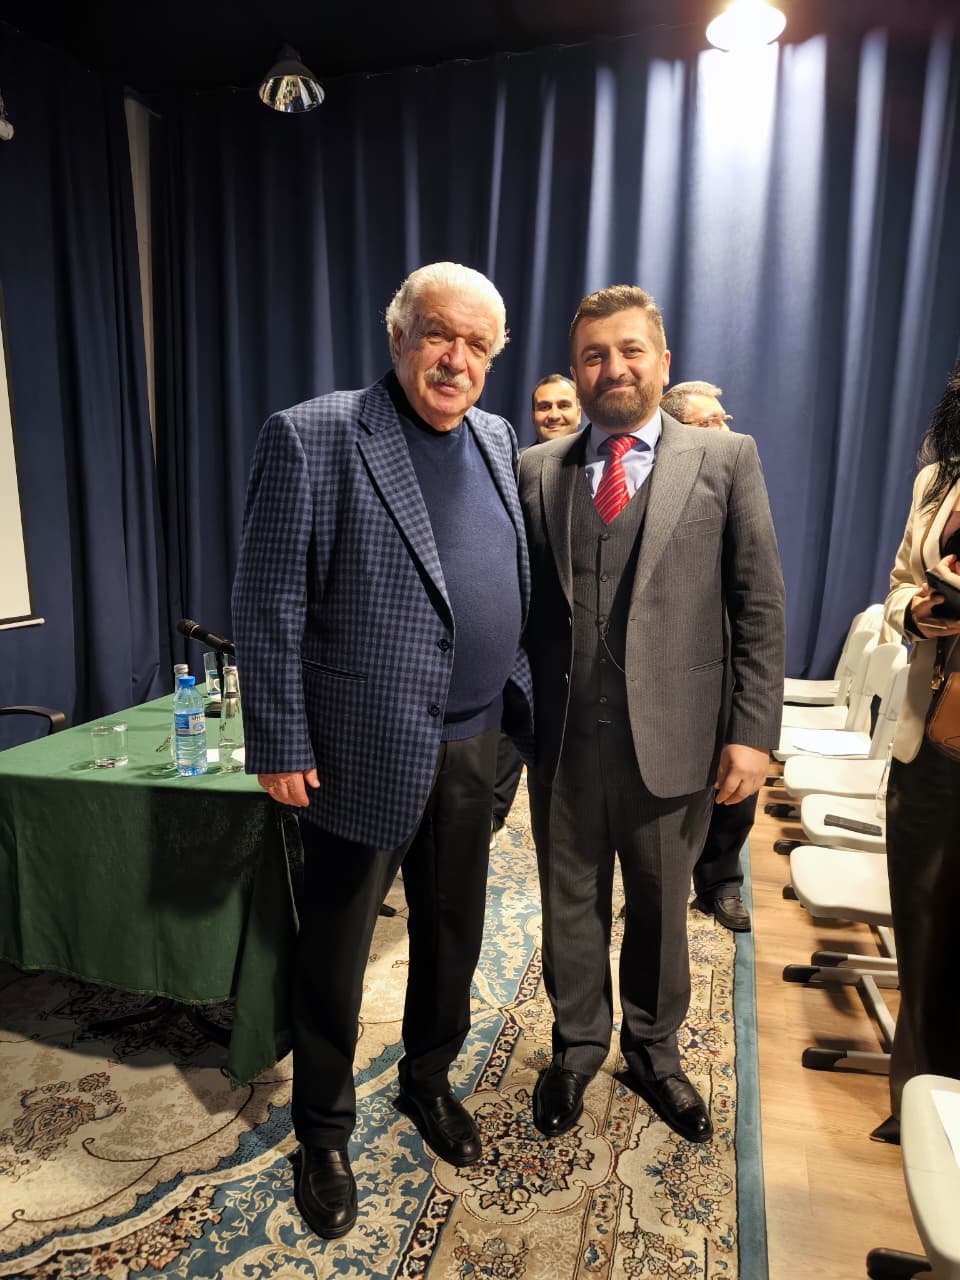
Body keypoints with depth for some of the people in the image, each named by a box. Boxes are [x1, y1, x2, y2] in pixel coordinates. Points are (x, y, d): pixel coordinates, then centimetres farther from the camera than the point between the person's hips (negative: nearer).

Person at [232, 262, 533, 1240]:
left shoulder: (497, 441, 8)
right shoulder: (312, 437, -11)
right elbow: (267, 607, -12)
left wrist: (523, 692, 11)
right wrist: (281, 746, -12)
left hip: (471, 746, 6)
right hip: (360, 750, -5)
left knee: (452, 932, 21)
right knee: (333, 951, 13)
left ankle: (428, 1081, 47)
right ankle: (323, 1132, 38)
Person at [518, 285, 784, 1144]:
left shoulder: (725, 459, 1)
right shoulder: (536, 470, 5)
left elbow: (759, 606, -2)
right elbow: (518, 602, 5)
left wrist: (752, 730, -8)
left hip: (672, 738, -1)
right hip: (562, 738, 2)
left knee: (660, 908, 17)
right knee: (571, 906, 17)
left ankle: (653, 1051, 42)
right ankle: (578, 1046, 41)